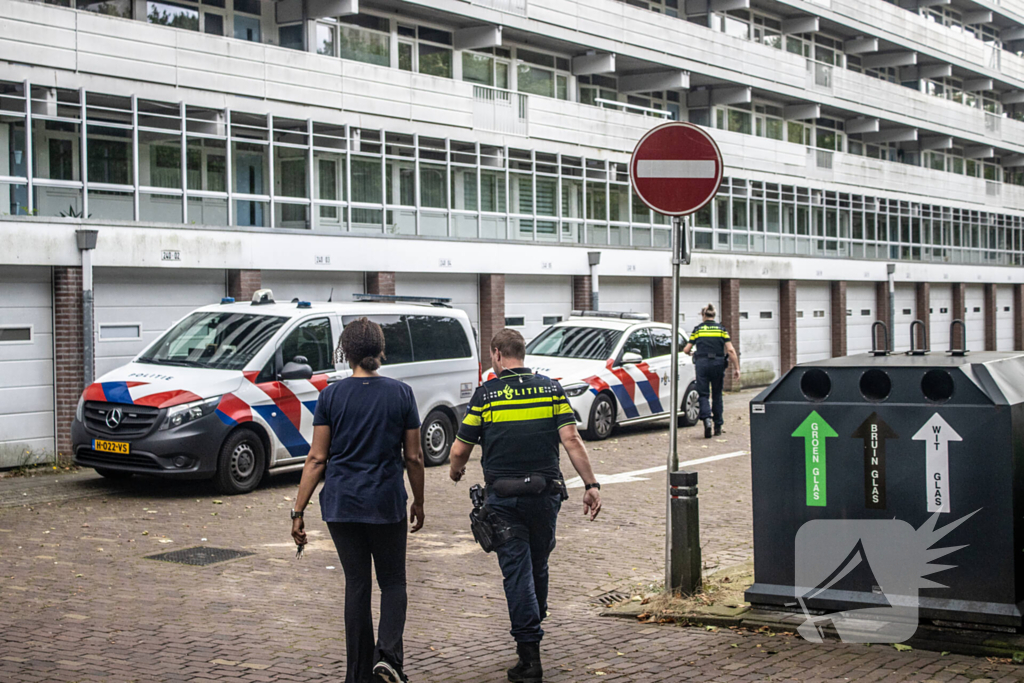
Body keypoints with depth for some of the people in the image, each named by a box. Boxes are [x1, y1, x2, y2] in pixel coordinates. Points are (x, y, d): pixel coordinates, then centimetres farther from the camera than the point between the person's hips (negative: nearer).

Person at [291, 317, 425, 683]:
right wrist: (418, 502, 14)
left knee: (357, 584, 11)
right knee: (392, 582, 14)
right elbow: (413, 457, 1)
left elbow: (317, 459, -5)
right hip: (387, 503, -1)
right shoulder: (401, 393, -3)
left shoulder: (331, 395, -4)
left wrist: (298, 511, -1)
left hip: (341, 504, 1)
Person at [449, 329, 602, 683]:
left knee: (517, 571, 0)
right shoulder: (551, 388, 2)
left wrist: (456, 470, 21)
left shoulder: (486, 393, -3)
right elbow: (572, 440, -7)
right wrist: (591, 484, -5)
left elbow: (460, 449, -1)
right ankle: (532, 631, 35)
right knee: (539, 567, 19)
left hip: (503, 497, -2)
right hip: (545, 493, 3)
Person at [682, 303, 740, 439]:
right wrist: (736, 368, 1)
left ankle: (707, 419, -23)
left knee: (703, 394, 3)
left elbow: (686, 350, 5)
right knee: (717, 395, 13)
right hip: (718, 364, 1)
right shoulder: (721, 329, 6)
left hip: (702, 363, -1)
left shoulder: (698, 329, 5)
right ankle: (718, 426, 16)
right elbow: (730, 350, -2)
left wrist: (690, 352, 29)